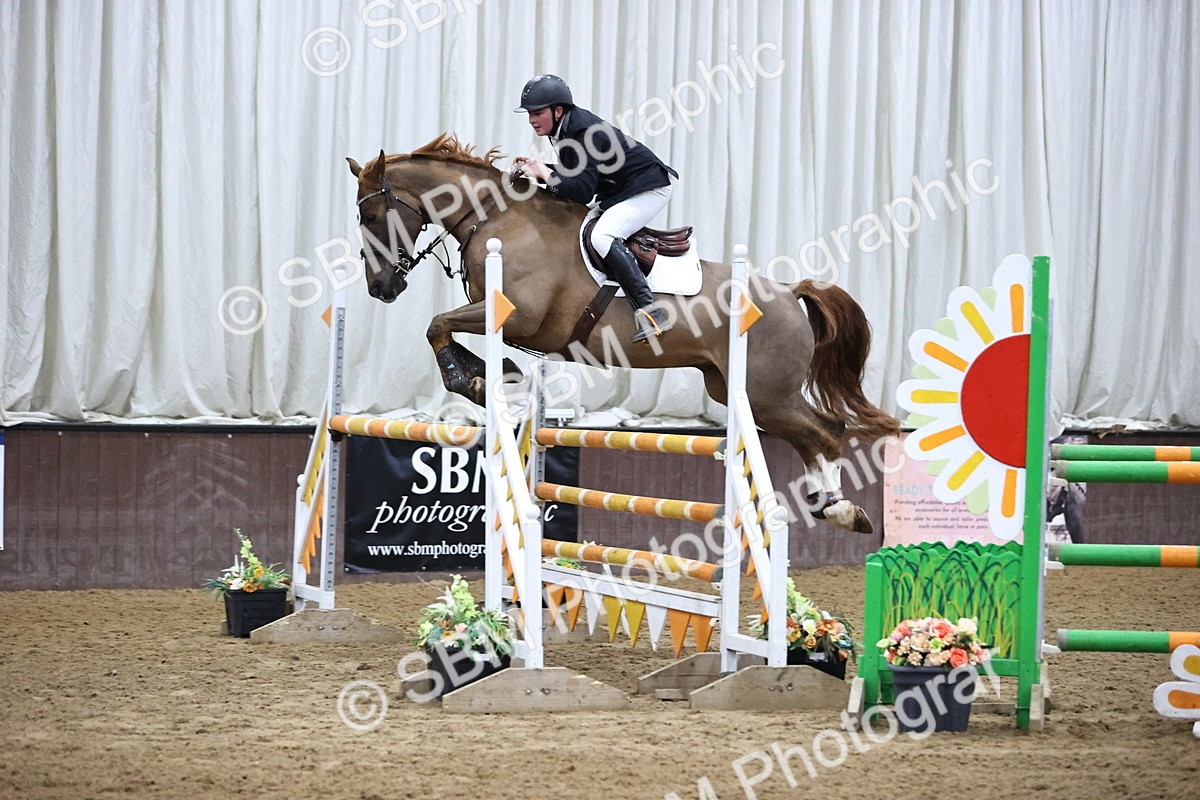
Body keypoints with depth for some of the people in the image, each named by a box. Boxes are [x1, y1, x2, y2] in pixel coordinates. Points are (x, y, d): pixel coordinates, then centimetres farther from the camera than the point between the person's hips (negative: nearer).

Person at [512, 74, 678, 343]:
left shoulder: (582, 132, -24)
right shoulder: (565, 127, 6)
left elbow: (582, 192, -28)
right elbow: (572, 176, 15)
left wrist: (546, 174, -21)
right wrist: (536, 170, 2)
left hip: (647, 189, -11)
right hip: (618, 194, 11)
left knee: (602, 236, -30)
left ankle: (651, 311, -35)